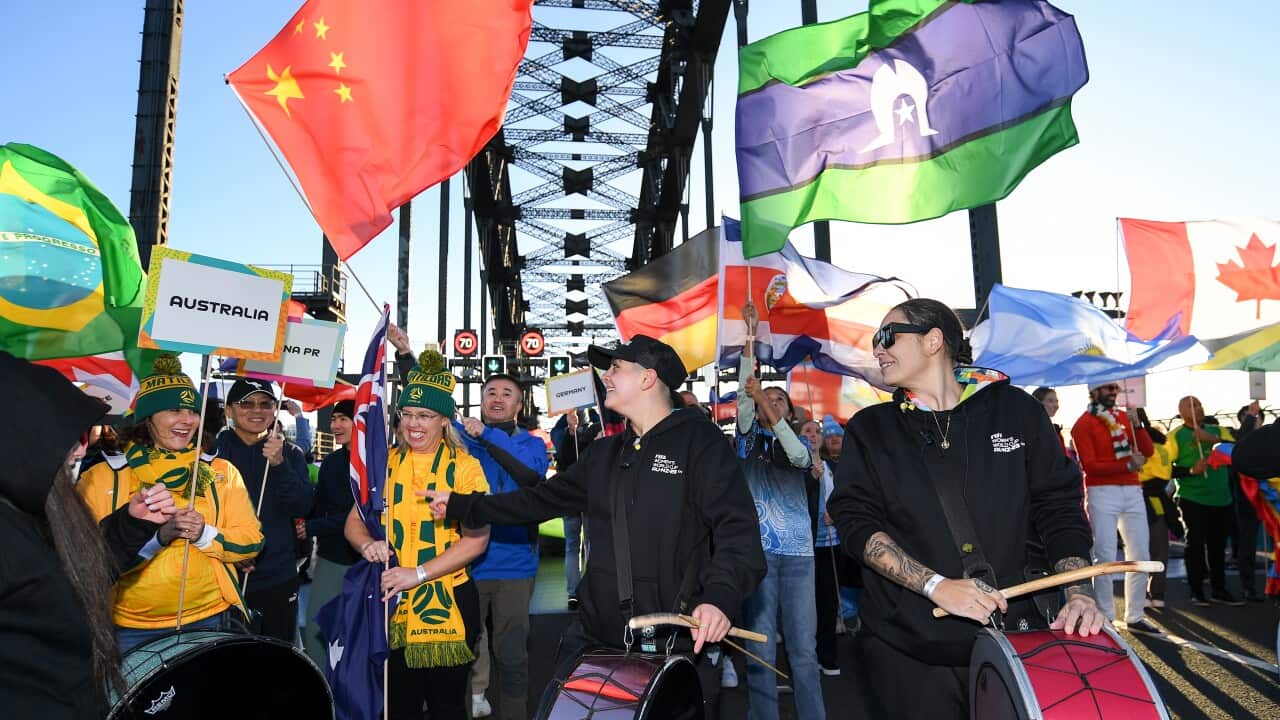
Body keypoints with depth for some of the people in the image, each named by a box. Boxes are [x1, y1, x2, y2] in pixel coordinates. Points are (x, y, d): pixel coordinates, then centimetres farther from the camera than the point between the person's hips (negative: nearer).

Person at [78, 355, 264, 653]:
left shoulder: (222, 472, 3)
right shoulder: (101, 478, -2)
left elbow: (251, 540, 0)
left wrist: (205, 535, -18)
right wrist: (156, 535, -23)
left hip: (209, 621, 1)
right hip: (129, 629, -1)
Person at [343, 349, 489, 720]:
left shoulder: (465, 467, -5)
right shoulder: (386, 463, 7)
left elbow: (476, 539, -11)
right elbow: (354, 521, 10)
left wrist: (419, 573, -19)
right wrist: (368, 544, -13)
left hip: (446, 603, -3)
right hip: (393, 603, 3)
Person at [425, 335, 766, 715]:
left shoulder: (700, 440, -8)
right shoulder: (604, 452, 15)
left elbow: (737, 527, -16)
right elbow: (543, 498, 20)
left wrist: (721, 595, -32)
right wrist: (461, 505, 20)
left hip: (679, 643, -6)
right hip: (594, 638, 7)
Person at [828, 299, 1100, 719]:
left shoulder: (1015, 411, 3)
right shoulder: (869, 428, 2)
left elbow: (1059, 507, 6)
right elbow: (856, 522, -7)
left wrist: (1078, 593, -9)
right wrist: (937, 586, -19)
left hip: (1011, 634, 1)